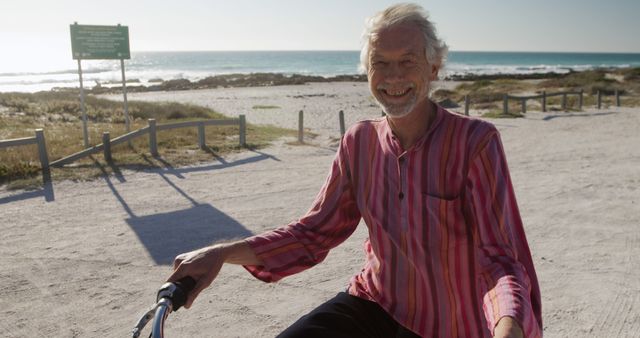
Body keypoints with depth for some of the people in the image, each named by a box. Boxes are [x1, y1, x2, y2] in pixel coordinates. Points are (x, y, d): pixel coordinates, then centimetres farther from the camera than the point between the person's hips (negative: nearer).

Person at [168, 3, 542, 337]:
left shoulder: (475, 142, -17)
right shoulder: (360, 141, -5)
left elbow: (499, 258, -18)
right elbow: (315, 231, 1)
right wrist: (222, 253, -10)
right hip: (372, 303, 3)